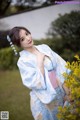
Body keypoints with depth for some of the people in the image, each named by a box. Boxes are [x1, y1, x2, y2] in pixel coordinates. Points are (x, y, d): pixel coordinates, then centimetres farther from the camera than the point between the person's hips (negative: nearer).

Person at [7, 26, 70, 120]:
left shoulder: (44, 47, 3)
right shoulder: (23, 61, -11)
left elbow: (60, 66, 3)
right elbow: (36, 83, -19)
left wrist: (66, 88, -5)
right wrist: (40, 61, -17)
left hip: (61, 92, 5)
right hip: (45, 99, -5)